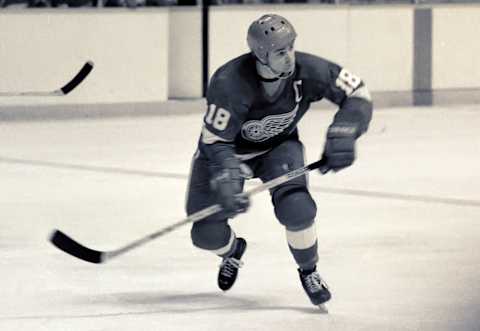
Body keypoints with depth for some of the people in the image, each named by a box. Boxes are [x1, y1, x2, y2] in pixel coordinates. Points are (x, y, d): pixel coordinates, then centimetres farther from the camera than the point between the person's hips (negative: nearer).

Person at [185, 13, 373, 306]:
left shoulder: (306, 70, -27)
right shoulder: (229, 83, -36)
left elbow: (358, 94, -17)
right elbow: (216, 141, -28)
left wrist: (342, 134, -32)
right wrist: (226, 182, -41)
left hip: (278, 147, 1)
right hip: (228, 149, -1)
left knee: (296, 208, -26)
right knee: (207, 233, -8)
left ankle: (309, 271, 4)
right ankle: (232, 251, 33)